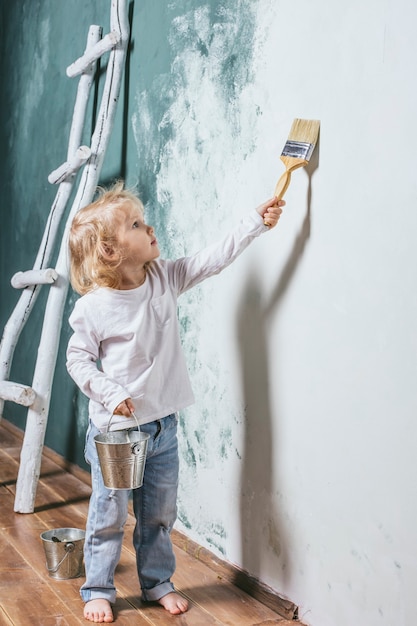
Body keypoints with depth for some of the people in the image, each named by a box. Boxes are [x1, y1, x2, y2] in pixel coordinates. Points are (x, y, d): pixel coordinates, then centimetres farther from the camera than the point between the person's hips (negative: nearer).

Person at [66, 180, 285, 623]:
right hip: (115, 429, -5)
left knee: (159, 514, 16)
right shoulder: (93, 307, -13)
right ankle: (98, 590, 24)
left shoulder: (165, 279, 0)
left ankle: (157, 583, 33)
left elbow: (214, 258, 1)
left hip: (162, 426, 5)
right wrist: (110, 393, -19)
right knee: (109, 515, 6)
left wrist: (256, 222, -3)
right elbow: (78, 359, -7)